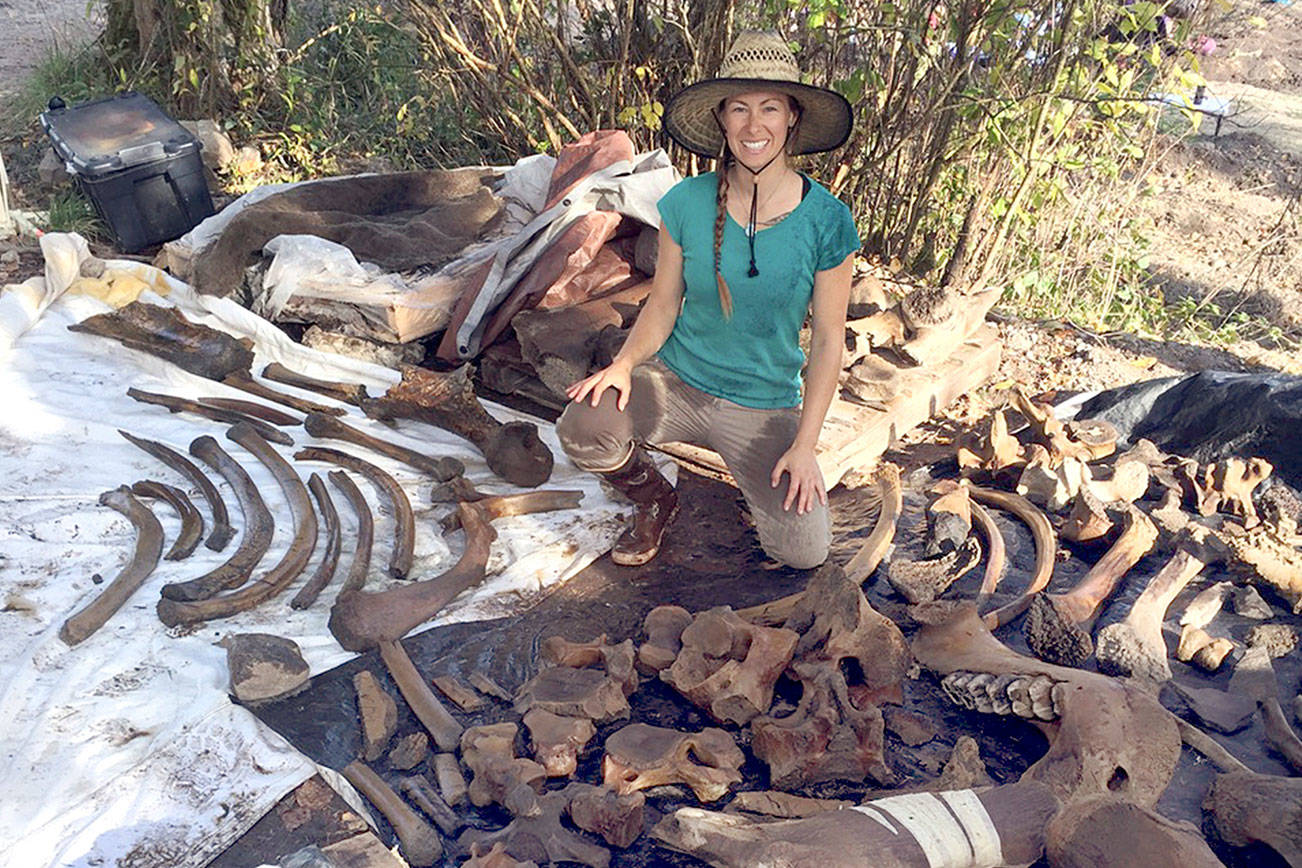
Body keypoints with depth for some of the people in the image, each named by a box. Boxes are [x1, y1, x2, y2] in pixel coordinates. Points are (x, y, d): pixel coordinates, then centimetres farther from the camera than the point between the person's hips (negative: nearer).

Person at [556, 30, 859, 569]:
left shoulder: (826, 220, -11)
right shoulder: (687, 203, -8)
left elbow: (827, 338, -5)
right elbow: (663, 304, 1)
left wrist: (804, 445, -9)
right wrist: (624, 363, -19)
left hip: (765, 407, 0)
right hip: (676, 382, 1)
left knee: (802, 552, -15)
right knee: (583, 430, -30)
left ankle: (759, 481, 21)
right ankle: (654, 500, 6)